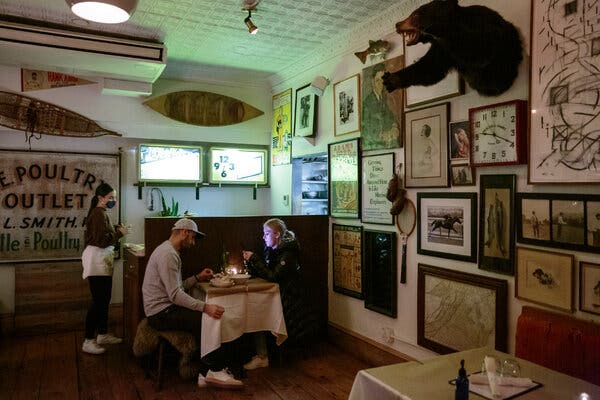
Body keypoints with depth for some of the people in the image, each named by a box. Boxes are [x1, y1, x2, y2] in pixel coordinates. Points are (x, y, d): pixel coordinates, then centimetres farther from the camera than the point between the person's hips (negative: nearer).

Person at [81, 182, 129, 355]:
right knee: (98, 301, -7)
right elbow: (102, 240, -20)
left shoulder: (100, 213, 16)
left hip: (103, 260, 11)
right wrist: (120, 233, -11)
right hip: (96, 259, -11)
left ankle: (102, 334, 25)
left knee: (104, 299, 15)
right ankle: (88, 341, 0)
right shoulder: (99, 213, -15)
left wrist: (116, 229, 8)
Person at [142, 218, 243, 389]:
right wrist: (205, 307, -30)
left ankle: (206, 373, -3)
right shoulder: (167, 254, -18)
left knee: (209, 317, -2)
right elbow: (175, 295, -25)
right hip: (161, 313, -10)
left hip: (165, 308, 11)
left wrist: (198, 277, 14)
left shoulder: (170, 251, 16)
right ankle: (213, 370, -6)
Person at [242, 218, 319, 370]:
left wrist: (254, 259, -19)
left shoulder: (288, 254, -14)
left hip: (288, 299, -7)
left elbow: (273, 276, -23)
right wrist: (249, 262, -5)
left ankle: (262, 357, -11)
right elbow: (261, 274, 12)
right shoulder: (270, 249, 10)